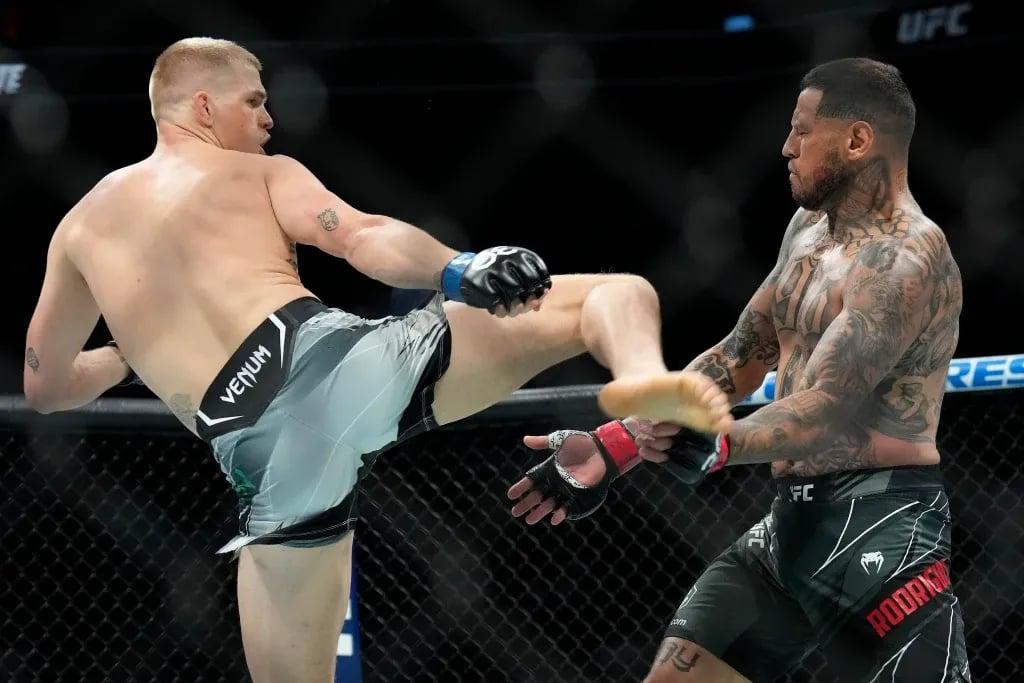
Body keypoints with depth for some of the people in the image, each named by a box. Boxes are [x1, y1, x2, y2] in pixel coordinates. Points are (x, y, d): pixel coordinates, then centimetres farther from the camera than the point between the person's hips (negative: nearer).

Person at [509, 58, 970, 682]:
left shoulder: (906, 261, -15)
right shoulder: (809, 227, 15)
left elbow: (825, 411, -24)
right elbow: (738, 358, 19)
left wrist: (720, 446, -36)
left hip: (882, 528, -9)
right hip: (792, 519, 9)